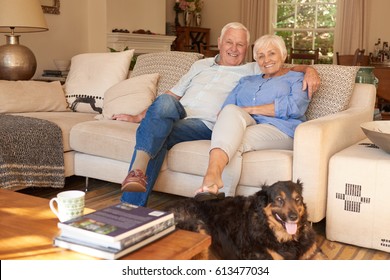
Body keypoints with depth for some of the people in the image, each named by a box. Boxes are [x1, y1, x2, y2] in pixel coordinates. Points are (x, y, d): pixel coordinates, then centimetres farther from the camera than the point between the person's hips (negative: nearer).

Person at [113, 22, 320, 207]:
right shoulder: (201, 65, 32)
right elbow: (173, 94, 31)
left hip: (205, 125, -3)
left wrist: (309, 70, -7)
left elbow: (290, 69, 17)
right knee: (165, 102, -35)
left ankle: (132, 204, -39)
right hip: (176, 115, 3)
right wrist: (138, 117, 27)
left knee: (156, 135, -34)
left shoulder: (253, 71, 21)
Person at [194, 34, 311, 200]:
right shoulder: (246, 81, 35)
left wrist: (250, 109, -6)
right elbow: (225, 107, 21)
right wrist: (239, 113, -7)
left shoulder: (296, 79, 21)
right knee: (231, 111, -34)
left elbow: (295, 107, -3)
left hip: (280, 130, -3)